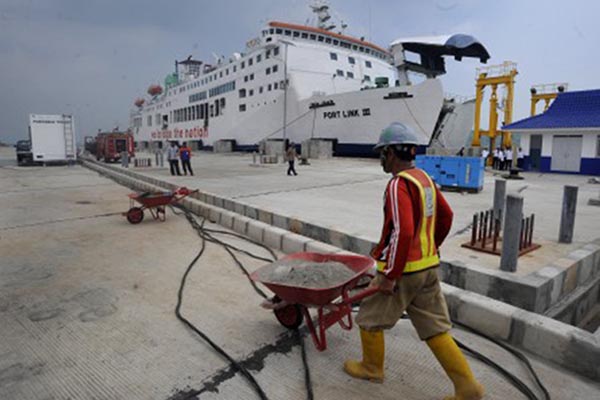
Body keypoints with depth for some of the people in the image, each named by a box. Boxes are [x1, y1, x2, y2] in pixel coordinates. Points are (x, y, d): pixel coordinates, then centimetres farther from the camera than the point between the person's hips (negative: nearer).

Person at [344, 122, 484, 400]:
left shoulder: (399, 184, -19)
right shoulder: (424, 178, 9)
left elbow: (402, 232, -27)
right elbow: (445, 216, 18)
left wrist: (390, 276, -20)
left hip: (403, 270, -8)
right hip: (429, 266, 9)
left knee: (369, 318, 14)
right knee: (435, 328, 16)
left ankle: (371, 367, 33)